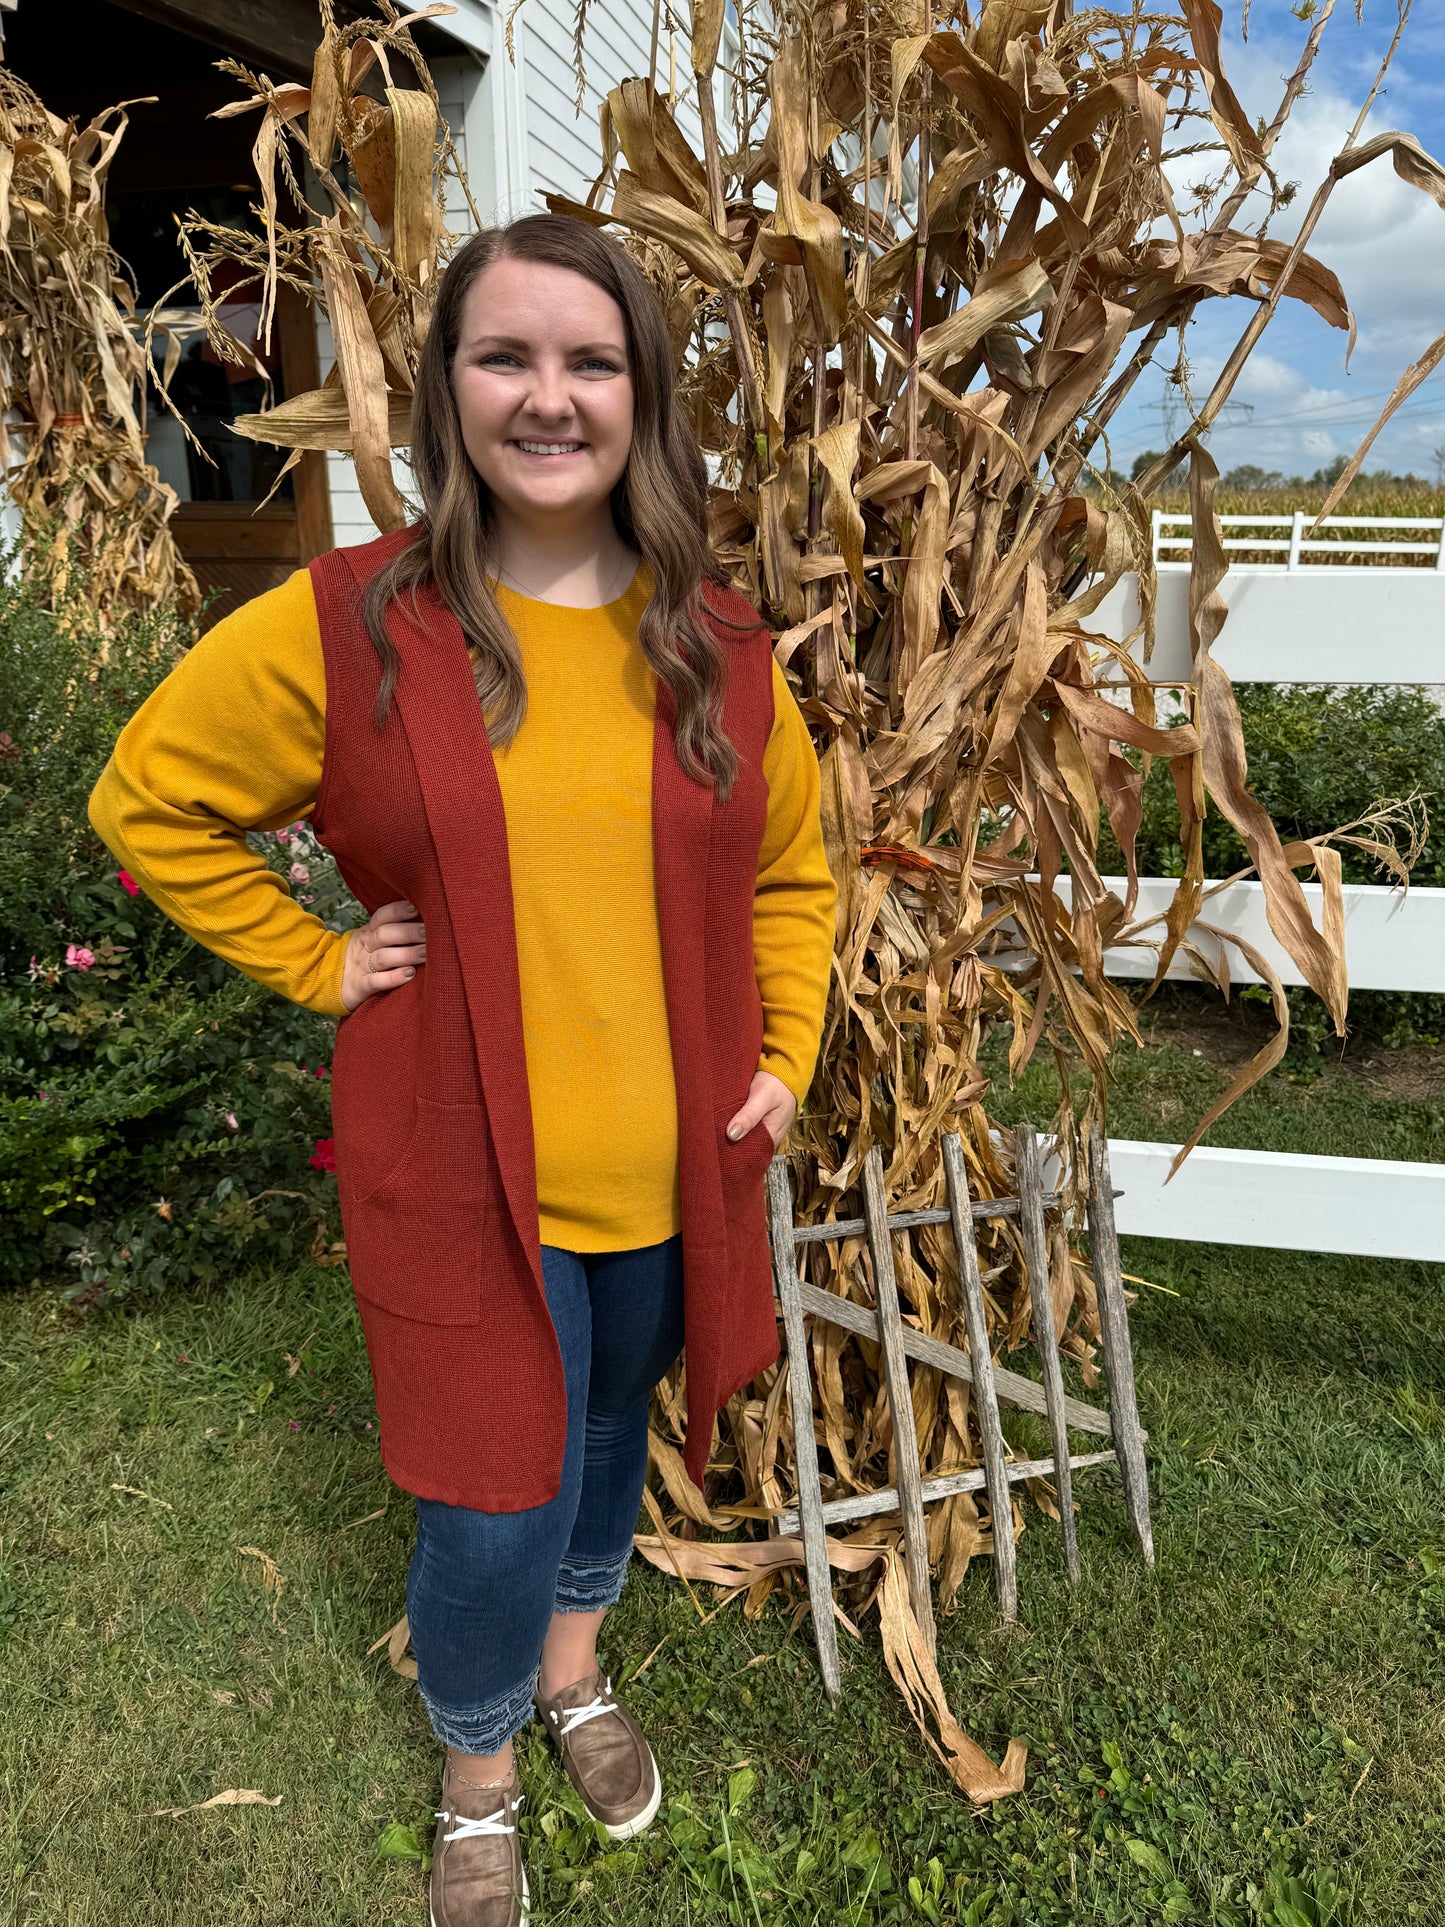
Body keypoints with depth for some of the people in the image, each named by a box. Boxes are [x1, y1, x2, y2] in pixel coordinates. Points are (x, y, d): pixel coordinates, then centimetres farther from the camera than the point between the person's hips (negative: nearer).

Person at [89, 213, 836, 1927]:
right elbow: (146, 801, 0)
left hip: (667, 1160, 4)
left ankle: (572, 1669, 56)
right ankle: (475, 1775, 42)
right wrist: (316, 962, -6)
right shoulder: (344, 628, -11)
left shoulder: (716, 645, -1)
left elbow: (789, 872, 11)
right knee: (492, 1507, 8)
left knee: (608, 1428, 24)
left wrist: (783, 1057, 3)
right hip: (460, 1170, -3)